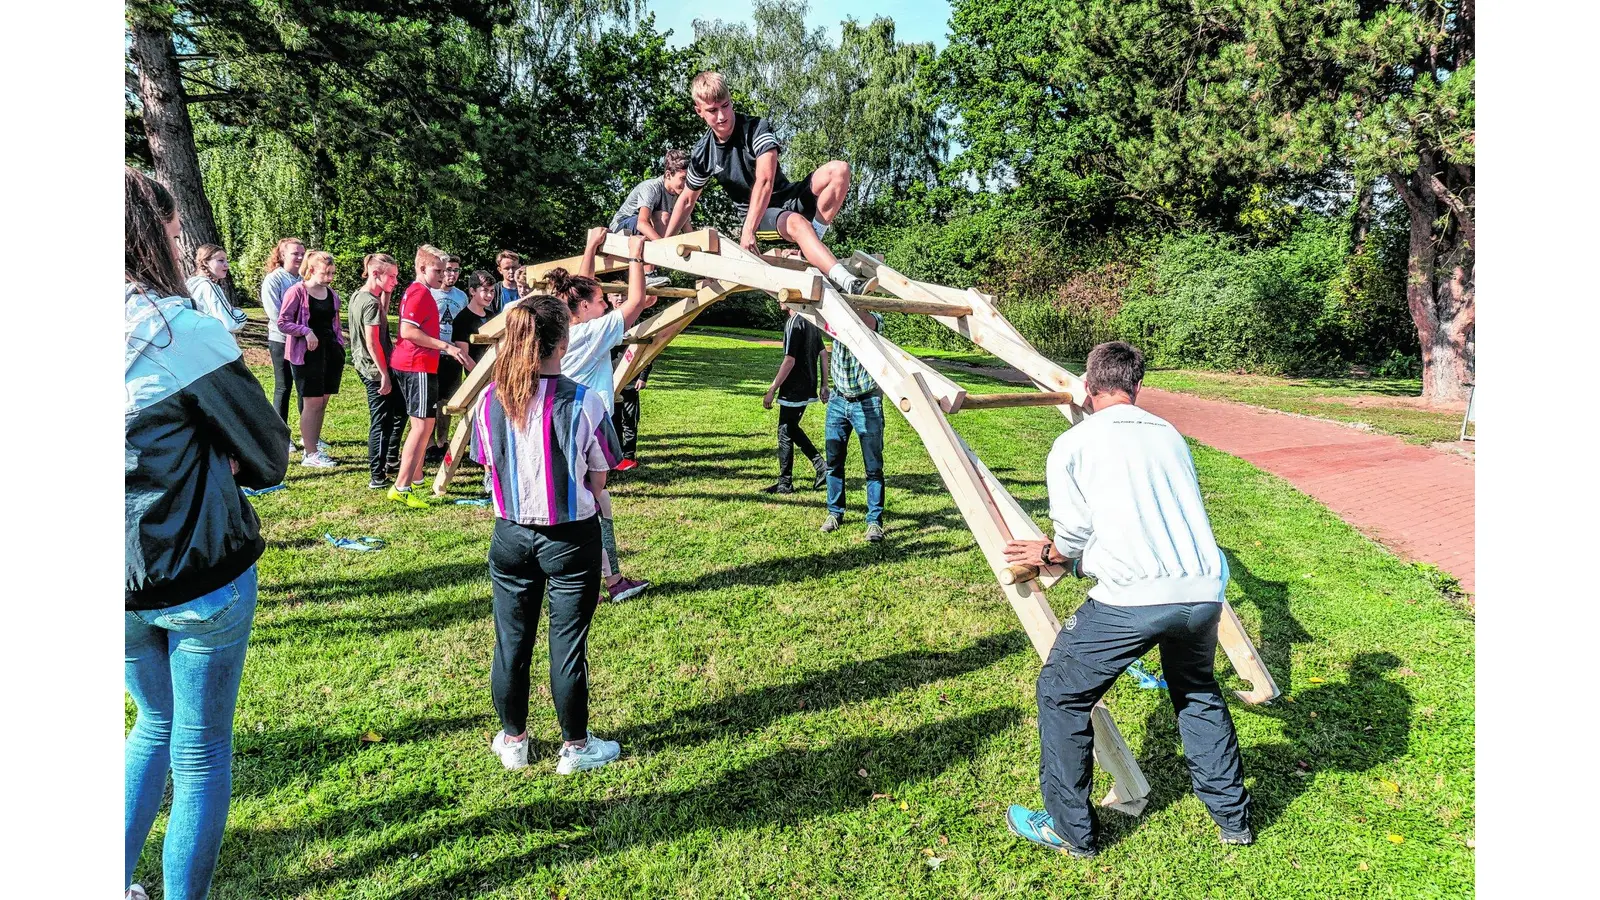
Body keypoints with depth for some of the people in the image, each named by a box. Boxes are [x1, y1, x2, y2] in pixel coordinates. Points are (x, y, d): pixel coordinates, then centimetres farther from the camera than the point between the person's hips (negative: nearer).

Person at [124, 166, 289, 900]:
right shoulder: (185, 332, -16)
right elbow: (270, 457, -10)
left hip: (121, 588, 6)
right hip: (200, 577, -6)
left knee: (154, 724, 27)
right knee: (201, 750, 11)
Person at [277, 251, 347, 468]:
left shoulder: (331, 293, 10)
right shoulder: (297, 292, -9)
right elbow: (283, 323, -10)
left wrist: (340, 346, 16)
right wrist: (306, 331, -22)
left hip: (330, 351, 6)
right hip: (308, 353, -6)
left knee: (322, 401, 9)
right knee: (312, 402, -4)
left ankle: (311, 440, 20)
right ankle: (310, 454, 2)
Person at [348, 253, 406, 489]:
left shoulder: (357, 296, 9)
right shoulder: (371, 303, -19)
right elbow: (372, 343, -21)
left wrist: (386, 295, 12)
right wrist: (385, 375, -19)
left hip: (365, 366, 10)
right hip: (376, 370, -10)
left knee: (399, 410, 21)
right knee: (382, 422, -2)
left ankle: (391, 461, 32)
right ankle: (378, 477, 5)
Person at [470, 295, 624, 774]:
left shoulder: (489, 401, -6)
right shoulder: (584, 402, -16)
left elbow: (490, 469, 5)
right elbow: (597, 482, -7)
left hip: (510, 534, 3)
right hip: (571, 538, -3)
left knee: (511, 641, 16)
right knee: (568, 645, 9)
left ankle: (512, 741, 33)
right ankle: (575, 747, 24)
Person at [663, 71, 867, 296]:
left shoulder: (757, 128, -13)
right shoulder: (702, 154, -3)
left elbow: (765, 181, -27)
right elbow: (687, 201, 12)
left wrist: (747, 230, -35)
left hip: (789, 197, 1)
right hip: (759, 216, -1)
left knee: (839, 170, -24)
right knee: (796, 223, -38)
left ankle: (810, 246, -24)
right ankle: (847, 281, -55)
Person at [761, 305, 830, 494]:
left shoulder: (793, 323, -17)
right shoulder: (811, 320, 10)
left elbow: (789, 361, -21)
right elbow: (824, 354, 15)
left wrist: (772, 390, -16)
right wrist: (824, 386, 21)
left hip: (793, 390, -9)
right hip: (807, 389, 9)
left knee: (785, 433, 1)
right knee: (792, 429, 21)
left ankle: (785, 484, 9)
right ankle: (822, 466, 15)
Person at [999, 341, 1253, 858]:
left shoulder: (1071, 445, 4)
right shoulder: (1169, 434, 19)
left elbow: (1074, 538, 0)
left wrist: (1046, 555, 24)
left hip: (1133, 599, -6)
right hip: (1204, 591, 6)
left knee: (1062, 695, 15)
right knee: (1198, 692, 32)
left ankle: (1070, 830, 23)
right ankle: (1232, 816, 43)